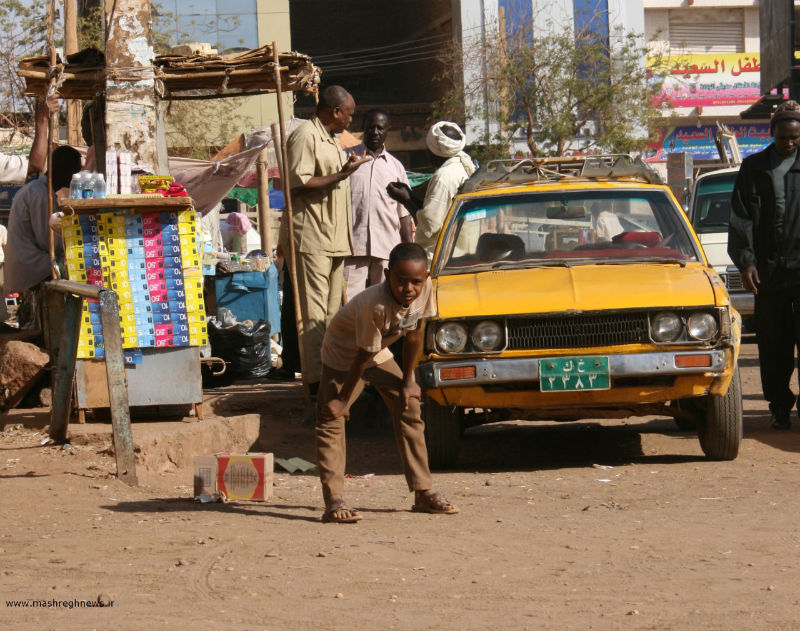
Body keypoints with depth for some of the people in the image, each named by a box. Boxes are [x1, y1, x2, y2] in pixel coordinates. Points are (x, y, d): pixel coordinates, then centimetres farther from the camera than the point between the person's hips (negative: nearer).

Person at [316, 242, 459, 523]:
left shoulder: (424, 289, -22)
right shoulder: (375, 305, -39)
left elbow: (413, 334, -7)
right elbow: (363, 357, -29)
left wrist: (407, 381, 1)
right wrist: (343, 399, -17)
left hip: (380, 353, 6)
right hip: (343, 352, -6)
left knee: (410, 409, 4)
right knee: (331, 420, -16)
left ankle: (423, 493, 11)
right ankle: (333, 501, -20)